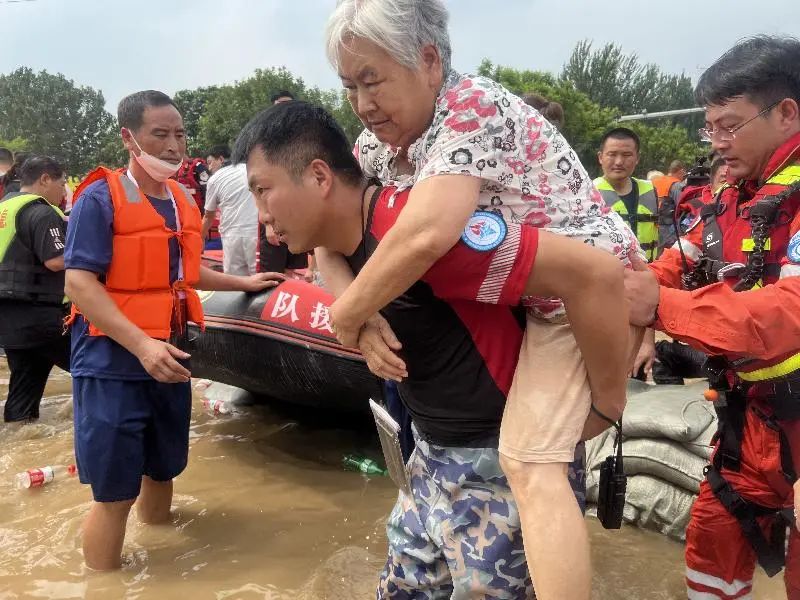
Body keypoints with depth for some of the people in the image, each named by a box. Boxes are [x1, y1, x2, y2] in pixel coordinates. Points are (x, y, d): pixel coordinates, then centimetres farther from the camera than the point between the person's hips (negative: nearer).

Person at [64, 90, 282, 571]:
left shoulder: (184, 200, 11)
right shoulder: (101, 197, -11)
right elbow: (79, 283, -18)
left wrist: (244, 283, 22)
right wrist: (142, 345, -27)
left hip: (169, 359, 7)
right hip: (112, 362, -7)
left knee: (162, 471, 19)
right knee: (115, 492, -1)